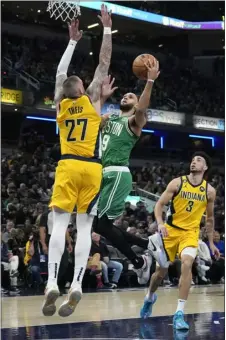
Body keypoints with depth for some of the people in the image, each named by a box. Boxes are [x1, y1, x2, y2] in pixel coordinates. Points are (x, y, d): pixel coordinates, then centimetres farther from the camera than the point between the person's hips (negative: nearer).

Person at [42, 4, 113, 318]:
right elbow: (104, 64, 9)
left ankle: (52, 284, -18)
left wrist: (73, 41, 35)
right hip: (91, 168, -1)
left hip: (67, 165, 1)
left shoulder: (59, 102, 11)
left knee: (60, 222, -4)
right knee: (85, 226, -2)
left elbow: (61, 72, 27)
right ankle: (76, 286, -13)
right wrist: (107, 29, 15)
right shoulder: (91, 99, 5)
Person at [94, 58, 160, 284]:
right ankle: (148, 245, 21)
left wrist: (150, 81, -30)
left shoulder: (134, 121, 0)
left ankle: (139, 262, 0)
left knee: (102, 223, -14)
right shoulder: (109, 119, 23)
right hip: (104, 174, 8)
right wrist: (103, 97, 23)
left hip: (117, 174, -8)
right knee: (100, 224, 8)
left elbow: (141, 109, -20)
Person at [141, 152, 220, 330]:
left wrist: (211, 243, 12)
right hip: (171, 230, 0)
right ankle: (150, 297, 43)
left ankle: (180, 313, -24)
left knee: (187, 264, -26)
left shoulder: (210, 191, 0)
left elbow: (210, 218, 12)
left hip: (190, 233, 0)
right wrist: (160, 223, -23)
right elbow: (160, 204, -5)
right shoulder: (177, 183, -6)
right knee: (162, 270, 10)